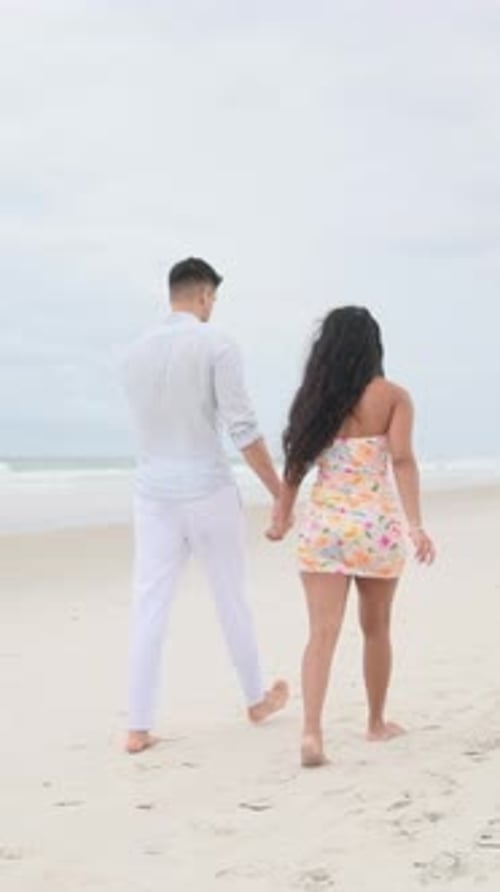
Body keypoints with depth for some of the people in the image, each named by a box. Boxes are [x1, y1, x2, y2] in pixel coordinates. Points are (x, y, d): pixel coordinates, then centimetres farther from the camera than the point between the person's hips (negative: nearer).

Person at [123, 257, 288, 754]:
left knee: (149, 610, 3)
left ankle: (138, 727, -1)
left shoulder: (137, 354, 7)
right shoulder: (217, 347, -10)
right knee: (231, 600, 13)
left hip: (153, 495, 4)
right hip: (208, 492, -3)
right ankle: (256, 699, 31)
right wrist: (281, 494, -6)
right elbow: (243, 431, -14)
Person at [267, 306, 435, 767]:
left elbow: (297, 462, 7)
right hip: (376, 524, -1)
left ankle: (312, 731, -17)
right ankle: (377, 722, 32)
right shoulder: (392, 396, -3)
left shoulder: (314, 397, 4)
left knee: (323, 633, -2)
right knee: (376, 628, 17)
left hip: (322, 525, 1)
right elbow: (402, 460, -14)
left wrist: (282, 517, 19)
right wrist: (416, 526, -19)